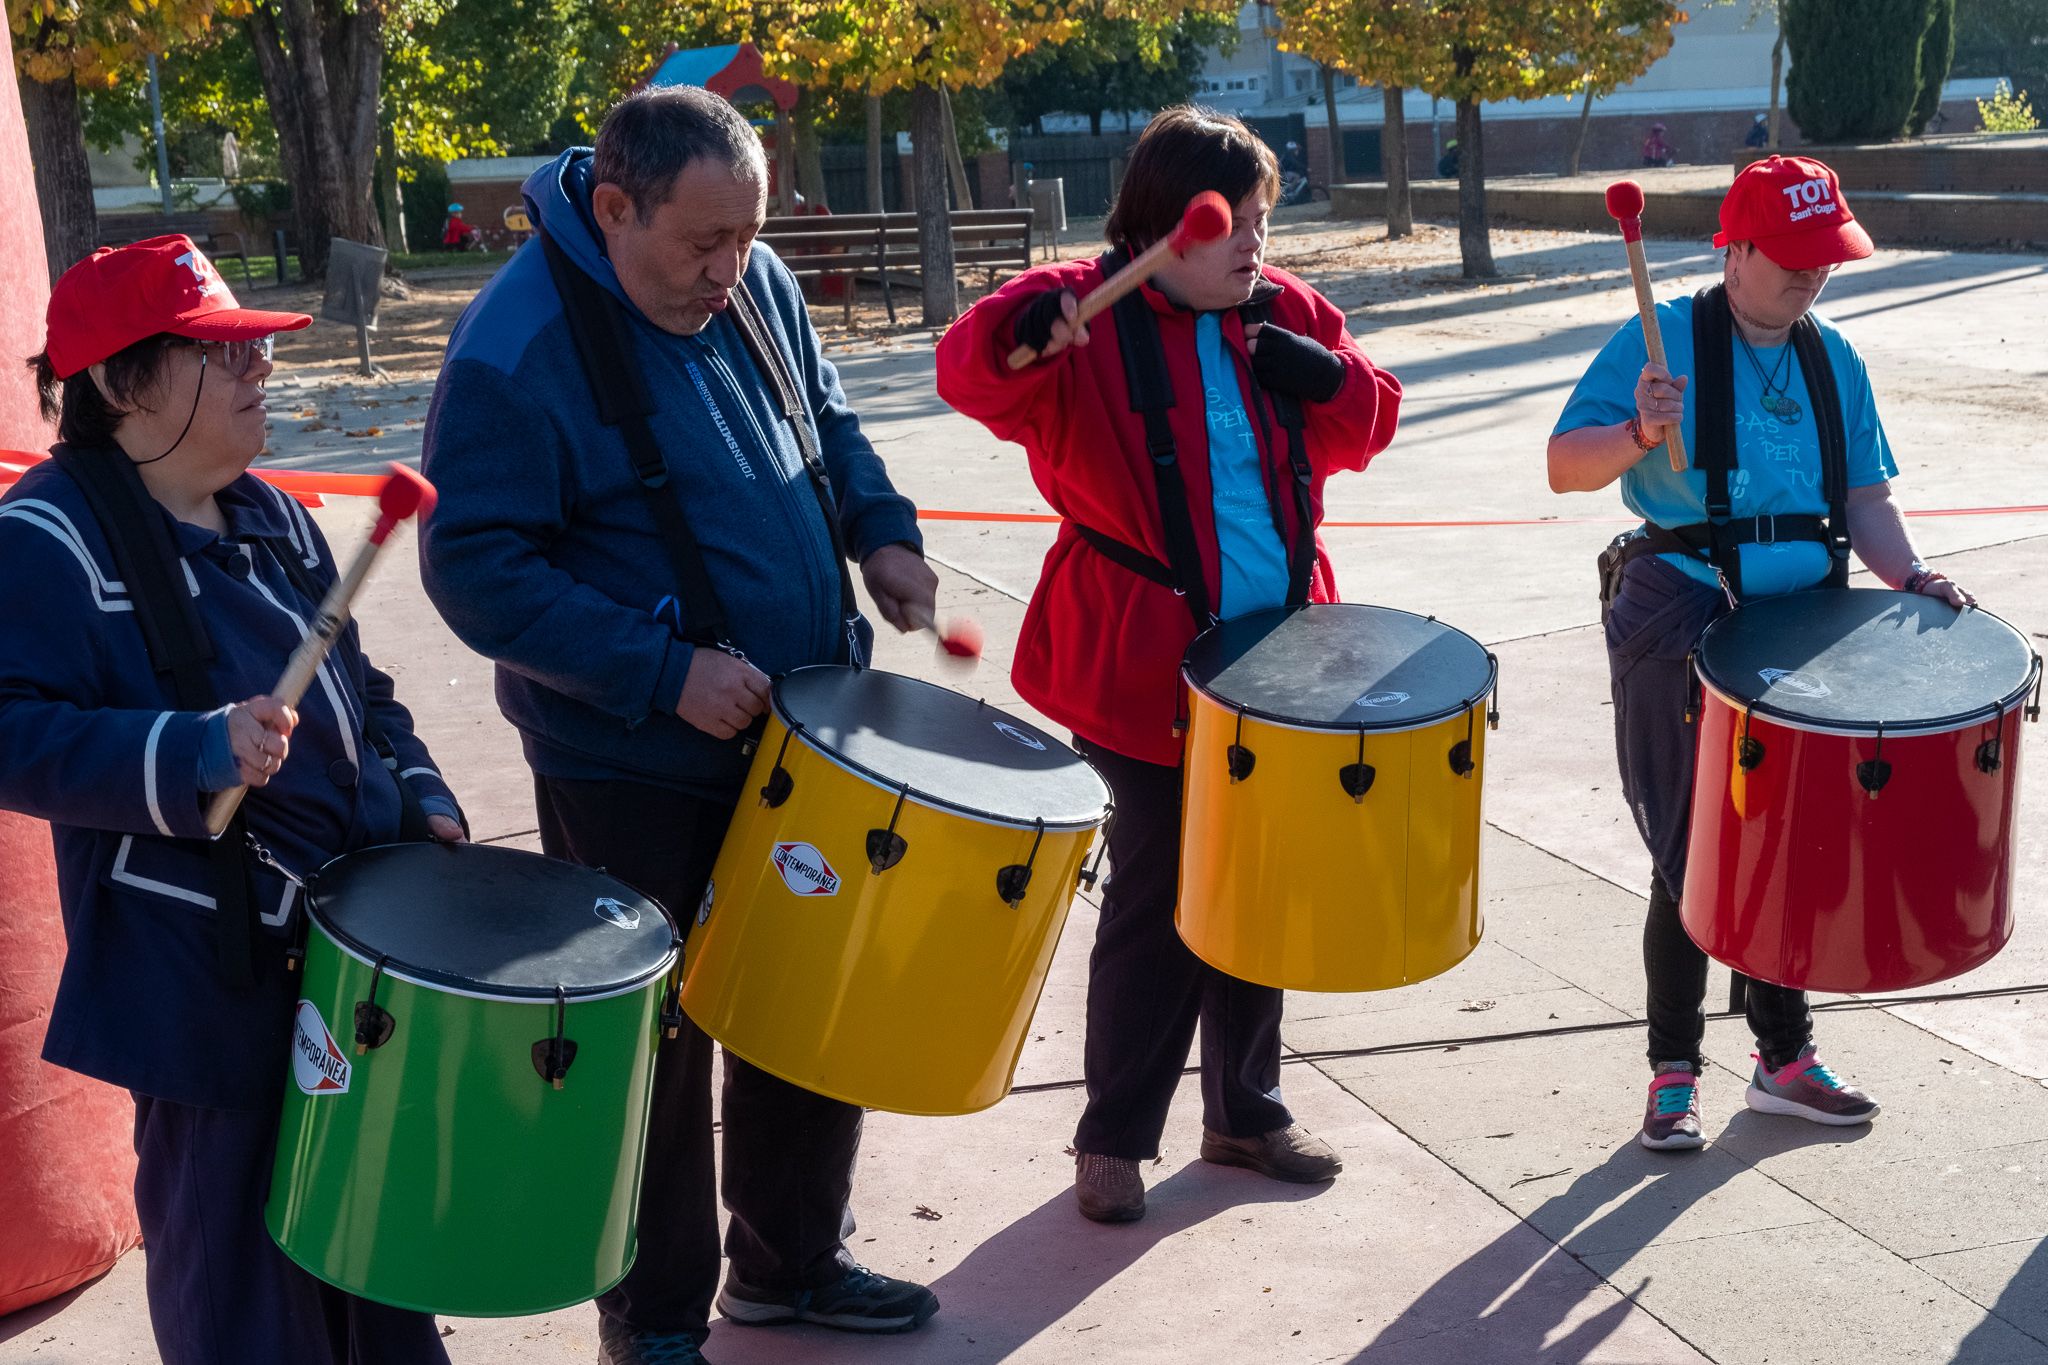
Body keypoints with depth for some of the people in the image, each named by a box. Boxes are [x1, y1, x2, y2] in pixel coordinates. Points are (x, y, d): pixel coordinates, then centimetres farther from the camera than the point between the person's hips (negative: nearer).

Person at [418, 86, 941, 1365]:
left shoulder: (756, 288, 0)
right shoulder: (517, 350, -21)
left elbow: (826, 420, 18)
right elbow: (479, 569, -21)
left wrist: (882, 530, -1)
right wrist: (667, 671, -26)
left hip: (802, 735, 7)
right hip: (636, 772, -7)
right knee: (659, 1041, 6)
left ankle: (792, 1260, 38)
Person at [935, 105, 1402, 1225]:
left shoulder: (1283, 312, 7)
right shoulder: (1090, 311, -10)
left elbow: (1370, 422, 12)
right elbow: (971, 375, -23)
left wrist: (1323, 376, -9)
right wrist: (1022, 333, -45)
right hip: (1147, 667, -5)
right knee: (1155, 895, 1)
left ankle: (1245, 1113, 32)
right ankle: (1114, 1139, 18)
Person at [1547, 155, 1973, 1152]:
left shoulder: (1833, 358, 10)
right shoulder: (1662, 342, -6)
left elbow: (1864, 495, 13)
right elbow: (1565, 465, -13)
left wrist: (1908, 576, -4)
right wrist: (1639, 437, -33)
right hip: (1681, 628, -5)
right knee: (1691, 857, 1)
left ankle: (1786, 1057, 29)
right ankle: (1673, 1071, 17)